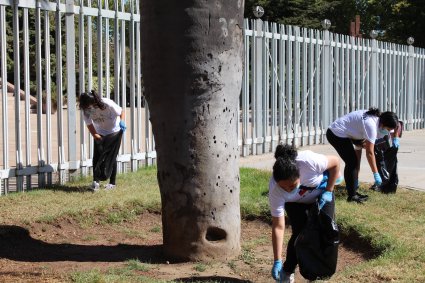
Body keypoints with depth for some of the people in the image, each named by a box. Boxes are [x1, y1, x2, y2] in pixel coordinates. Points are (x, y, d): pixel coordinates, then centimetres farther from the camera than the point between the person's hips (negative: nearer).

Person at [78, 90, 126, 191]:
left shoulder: (108, 104, -31)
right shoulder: (86, 110, -21)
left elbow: (121, 112, -16)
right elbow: (89, 125, -13)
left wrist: (122, 122, -31)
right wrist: (96, 136, -23)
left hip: (114, 132, -3)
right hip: (100, 134, 3)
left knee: (111, 157, -1)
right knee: (96, 157, -7)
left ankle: (112, 183, 10)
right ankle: (96, 181, 0)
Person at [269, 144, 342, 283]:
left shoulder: (309, 161, -44)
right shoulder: (275, 190, -38)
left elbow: (335, 161, -22)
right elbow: (278, 227, -32)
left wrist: (328, 191, -20)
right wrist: (277, 261, -32)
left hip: (322, 192, 1)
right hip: (295, 203, -1)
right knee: (300, 233, -16)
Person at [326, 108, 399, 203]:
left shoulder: (375, 118, 0)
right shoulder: (371, 124, -28)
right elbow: (369, 152, -26)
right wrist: (376, 174, -21)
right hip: (337, 134, -10)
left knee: (354, 162, 12)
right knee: (352, 162, -10)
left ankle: (353, 191, 20)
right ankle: (352, 196, -4)